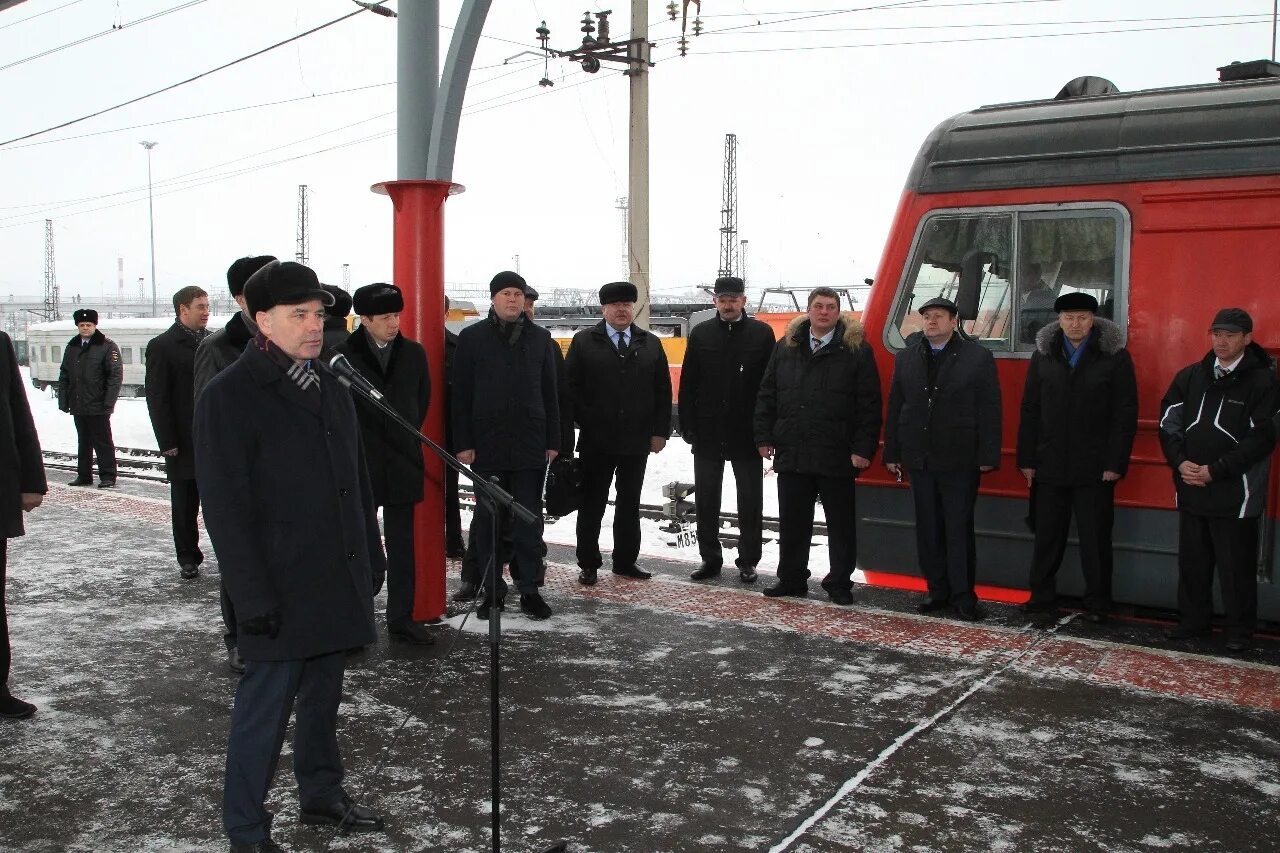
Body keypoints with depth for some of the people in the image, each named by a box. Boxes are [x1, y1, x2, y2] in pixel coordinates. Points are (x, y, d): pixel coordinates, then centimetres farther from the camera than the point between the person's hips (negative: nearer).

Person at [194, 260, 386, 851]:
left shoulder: (331, 390, 12)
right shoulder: (228, 396, -11)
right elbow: (224, 507, -15)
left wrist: (371, 558, 14)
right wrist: (252, 595, -18)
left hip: (338, 581, 7)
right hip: (280, 590, -7)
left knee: (322, 695, 18)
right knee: (265, 705, 1)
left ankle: (321, 794, 34)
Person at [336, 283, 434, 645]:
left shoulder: (414, 353, 5)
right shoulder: (344, 354, -7)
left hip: (402, 462, 3)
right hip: (359, 463, -3)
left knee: (402, 545, 8)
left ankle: (401, 618, 16)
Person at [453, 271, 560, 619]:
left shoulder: (540, 337, 9)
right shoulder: (472, 338, 2)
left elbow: (549, 393, 10)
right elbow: (461, 395, 1)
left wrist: (553, 440, 5)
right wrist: (464, 443, -5)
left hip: (530, 445, 1)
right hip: (486, 446, -1)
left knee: (529, 521, 5)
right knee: (487, 520, 5)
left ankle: (529, 590, 12)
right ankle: (491, 590, 15)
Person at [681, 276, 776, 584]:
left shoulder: (762, 333, -1)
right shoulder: (701, 334, 5)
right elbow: (687, 384, 4)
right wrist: (688, 427, -3)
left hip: (747, 432, -2)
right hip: (708, 432, 2)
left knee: (750, 501, 6)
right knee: (706, 499, 9)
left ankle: (748, 562, 16)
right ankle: (710, 559, 21)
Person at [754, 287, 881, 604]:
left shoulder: (856, 350, -2)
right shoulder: (786, 348, 9)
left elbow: (869, 405, -5)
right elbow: (767, 395, 11)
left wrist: (863, 449, -11)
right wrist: (764, 438, 4)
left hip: (837, 457, -3)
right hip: (791, 454, 3)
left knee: (841, 524, 6)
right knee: (792, 522, 12)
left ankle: (840, 583, 18)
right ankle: (791, 579, 24)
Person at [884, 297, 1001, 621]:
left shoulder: (978, 358, -1)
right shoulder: (906, 358, 11)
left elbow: (989, 409, -4)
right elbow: (895, 408, 11)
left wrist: (987, 456, -9)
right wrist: (892, 453, 7)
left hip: (959, 460, -4)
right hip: (919, 458, 4)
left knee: (959, 530, 0)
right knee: (928, 530, 9)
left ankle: (963, 595, 8)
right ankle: (938, 591, 19)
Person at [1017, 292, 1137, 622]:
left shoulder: (1115, 356, -3)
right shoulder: (1043, 355, 6)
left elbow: (1125, 415, -5)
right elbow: (1030, 411, 7)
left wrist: (1115, 463, -10)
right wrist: (1026, 459, 2)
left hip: (1094, 468, -3)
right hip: (1049, 467, 3)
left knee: (1095, 539, 5)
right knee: (1047, 536, 10)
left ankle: (1097, 604, 15)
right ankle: (1041, 595, 21)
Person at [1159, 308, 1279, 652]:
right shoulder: (1189, 377, 8)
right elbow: (1168, 423, 8)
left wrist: (1214, 470, -16)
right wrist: (1180, 462, -8)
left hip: (1235, 494, -5)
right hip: (1191, 490, 5)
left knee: (1236, 566, 3)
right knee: (1192, 562, 14)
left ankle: (1239, 630, 17)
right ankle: (1194, 620, 28)